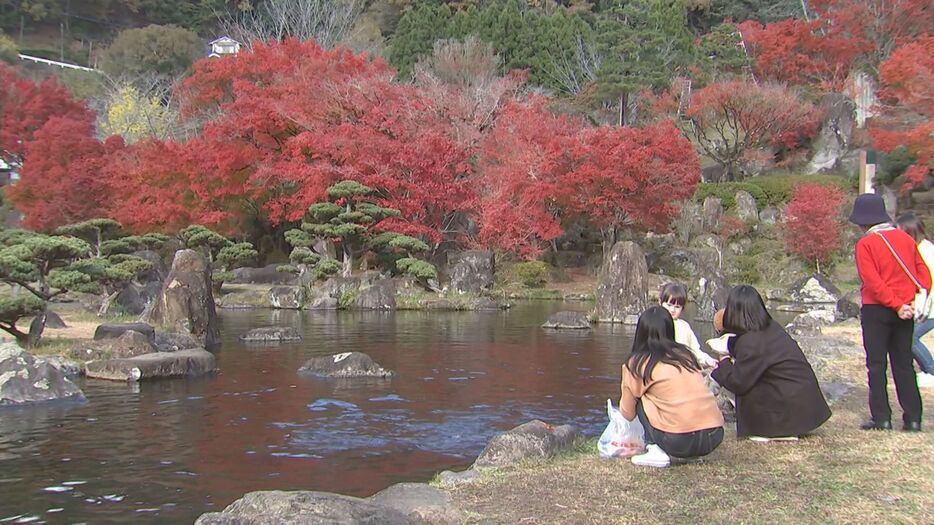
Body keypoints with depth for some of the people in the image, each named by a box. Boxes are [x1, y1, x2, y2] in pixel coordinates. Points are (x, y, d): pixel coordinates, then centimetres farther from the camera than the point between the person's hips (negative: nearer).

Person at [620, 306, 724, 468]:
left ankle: (655, 451, 1)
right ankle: (687, 454, 16)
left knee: (641, 399, 15)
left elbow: (627, 413, 15)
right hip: (714, 437, 6)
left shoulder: (638, 363, 5)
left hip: (679, 441, -6)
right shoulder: (685, 354, 19)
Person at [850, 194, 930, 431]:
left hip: (877, 310, -5)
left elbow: (873, 282, -17)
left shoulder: (865, 244, -9)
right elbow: (923, 272, 4)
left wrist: (896, 305, -14)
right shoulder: (906, 239, 7)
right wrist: (914, 301, -1)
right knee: (904, 364, 11)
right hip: (905, 312, 5)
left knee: (877, 365, 3)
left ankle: (881, 418, 1)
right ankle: (913, 418, 10)